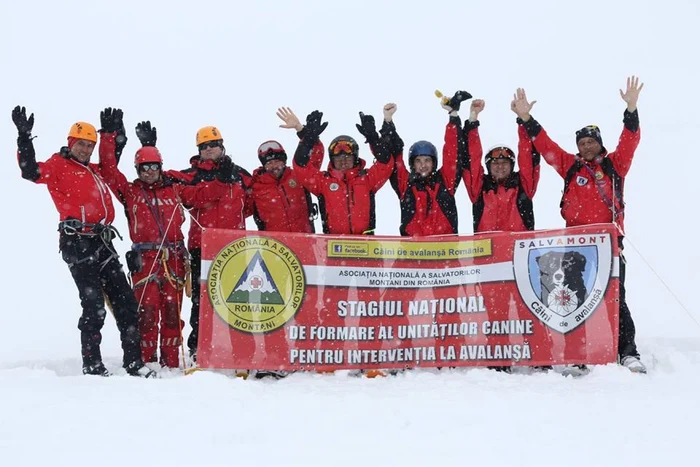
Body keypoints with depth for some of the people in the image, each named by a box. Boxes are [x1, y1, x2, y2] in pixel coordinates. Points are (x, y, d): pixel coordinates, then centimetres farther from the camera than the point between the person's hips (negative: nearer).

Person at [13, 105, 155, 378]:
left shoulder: (92, 170, 24)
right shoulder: (58, 166, 4)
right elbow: (32, 172, -13)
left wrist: (110, 133, 38)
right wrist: (24, 138, -21)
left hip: (103, 242, 8)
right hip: (78, 244, -7)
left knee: (125, 301, 4)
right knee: (94, 305, -12)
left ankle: (134, 362, 8)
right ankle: (92, 365, -3)